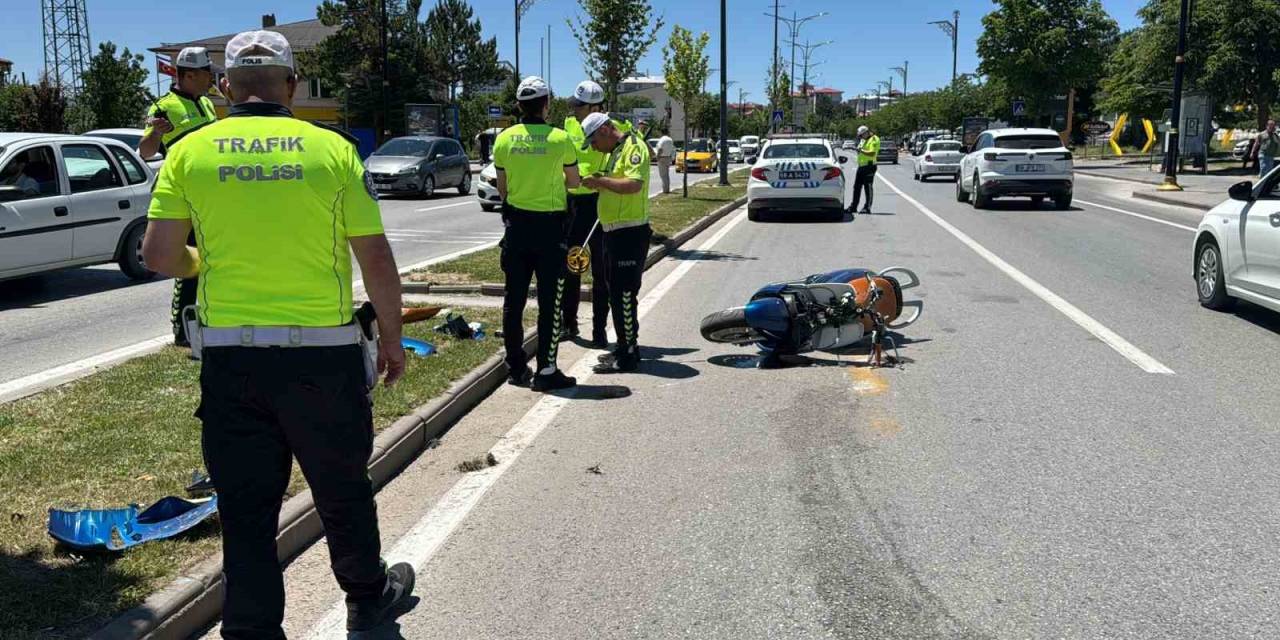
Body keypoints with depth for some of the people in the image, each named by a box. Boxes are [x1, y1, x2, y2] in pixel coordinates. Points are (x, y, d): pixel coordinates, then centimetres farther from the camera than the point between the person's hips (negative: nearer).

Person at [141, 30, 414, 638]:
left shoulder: (190, 150, 0)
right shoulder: (332, 148, -4)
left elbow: (157, 254, -1)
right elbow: (376, 258, -4)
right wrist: (391, 337, 8)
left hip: (230, 357, 1)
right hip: (323, 354, -1)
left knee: (245, 509, 10)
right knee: (342, 490, 19)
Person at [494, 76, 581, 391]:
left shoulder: (504, 139, 0)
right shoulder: (560, 139, -10)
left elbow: (502, 188, 7)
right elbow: (574, 182, 3)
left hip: (516, 223, 4)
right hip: (550, 226, -4)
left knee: (514, 299, 11)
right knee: (549, 301, 3)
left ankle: (515, 368, 19)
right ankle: (546, 370, 4)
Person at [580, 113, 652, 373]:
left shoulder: (634, 147, -12)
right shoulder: (616, 151, 19)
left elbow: (634, 184, -27)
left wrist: (601, 181, -19)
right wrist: (601, 183, 10)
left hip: (630, 233, -10)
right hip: (615, 232, 10)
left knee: (623, 293, -7)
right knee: (618, 292, 16)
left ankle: (627, 356, -1)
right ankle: (625, 348, 26)